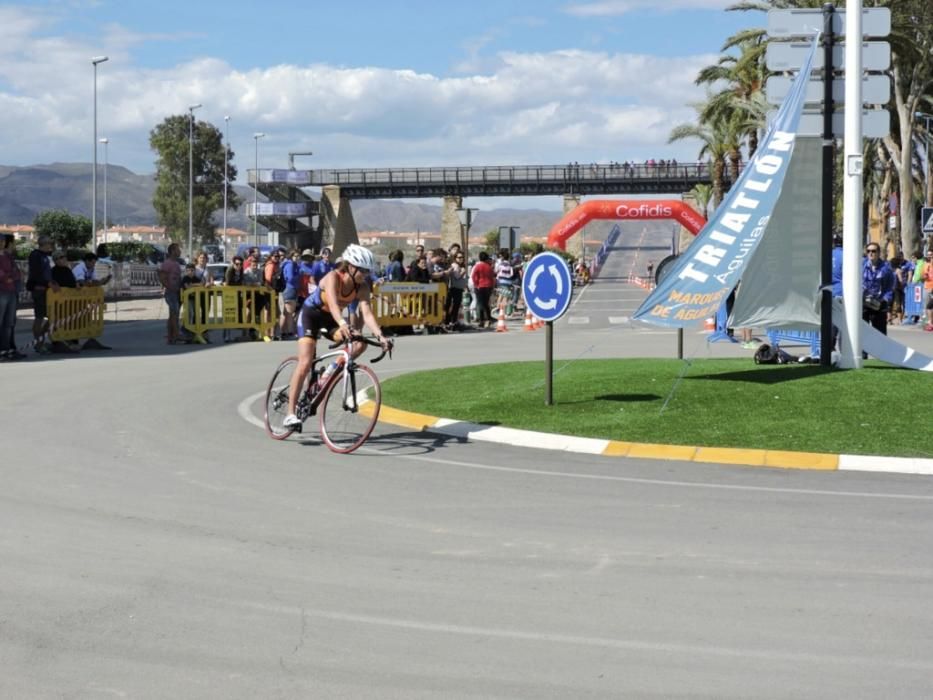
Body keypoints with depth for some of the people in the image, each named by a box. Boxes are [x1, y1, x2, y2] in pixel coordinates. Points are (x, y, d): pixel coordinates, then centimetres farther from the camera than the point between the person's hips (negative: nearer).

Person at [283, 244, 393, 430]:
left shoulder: (362, 287, -15)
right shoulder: (333, 277, -29)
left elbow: (367, 313, -26)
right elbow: (333, 303, -46)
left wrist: (380, 336, -42)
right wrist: (342, 324, -64)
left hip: (331, 319, 5)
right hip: (311, 314, -5)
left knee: (359, 343, -19)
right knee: (306, 363, -20)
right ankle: (290, 413, -18)